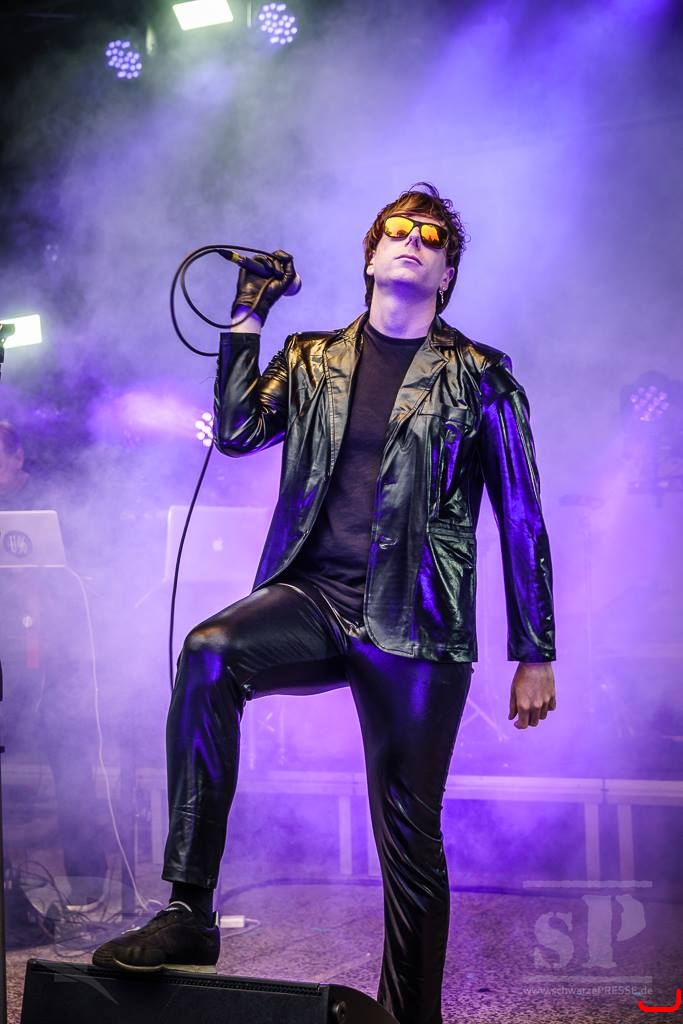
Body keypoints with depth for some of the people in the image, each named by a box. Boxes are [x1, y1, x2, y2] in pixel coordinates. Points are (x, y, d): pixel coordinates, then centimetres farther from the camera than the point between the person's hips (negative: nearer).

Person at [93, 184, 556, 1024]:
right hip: (313, 600, 2)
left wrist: (535, 656, 4)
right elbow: (237, 432, 1)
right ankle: (188, 913, -23)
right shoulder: (312, 360, 15)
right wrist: (246, 317, 3)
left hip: (416, 627, -1)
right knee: (208, 654, -29)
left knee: (409, 837, 0)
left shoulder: (480, 378, 6)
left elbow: (521, 520, 6)